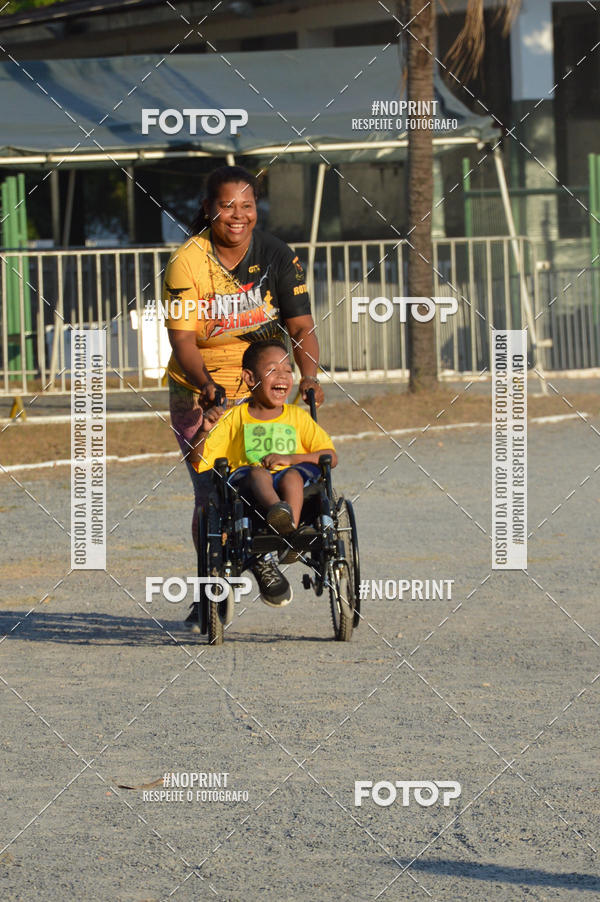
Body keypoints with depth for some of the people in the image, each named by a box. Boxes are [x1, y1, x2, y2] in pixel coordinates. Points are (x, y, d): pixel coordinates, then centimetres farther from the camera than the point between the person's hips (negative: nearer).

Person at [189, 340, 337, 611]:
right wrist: (203, 431, -12)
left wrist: (291, 458, -4)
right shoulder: (234, 418, 16)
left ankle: (291, 527, -55)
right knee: (257, 472, -35)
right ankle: (277, 513, -68)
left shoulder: (297, 417, 21)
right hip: (245, 485, -1)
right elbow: (197, 460, 8)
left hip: (289, 484, 2)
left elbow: (330, 456, 12)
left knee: (294, 476, -33)